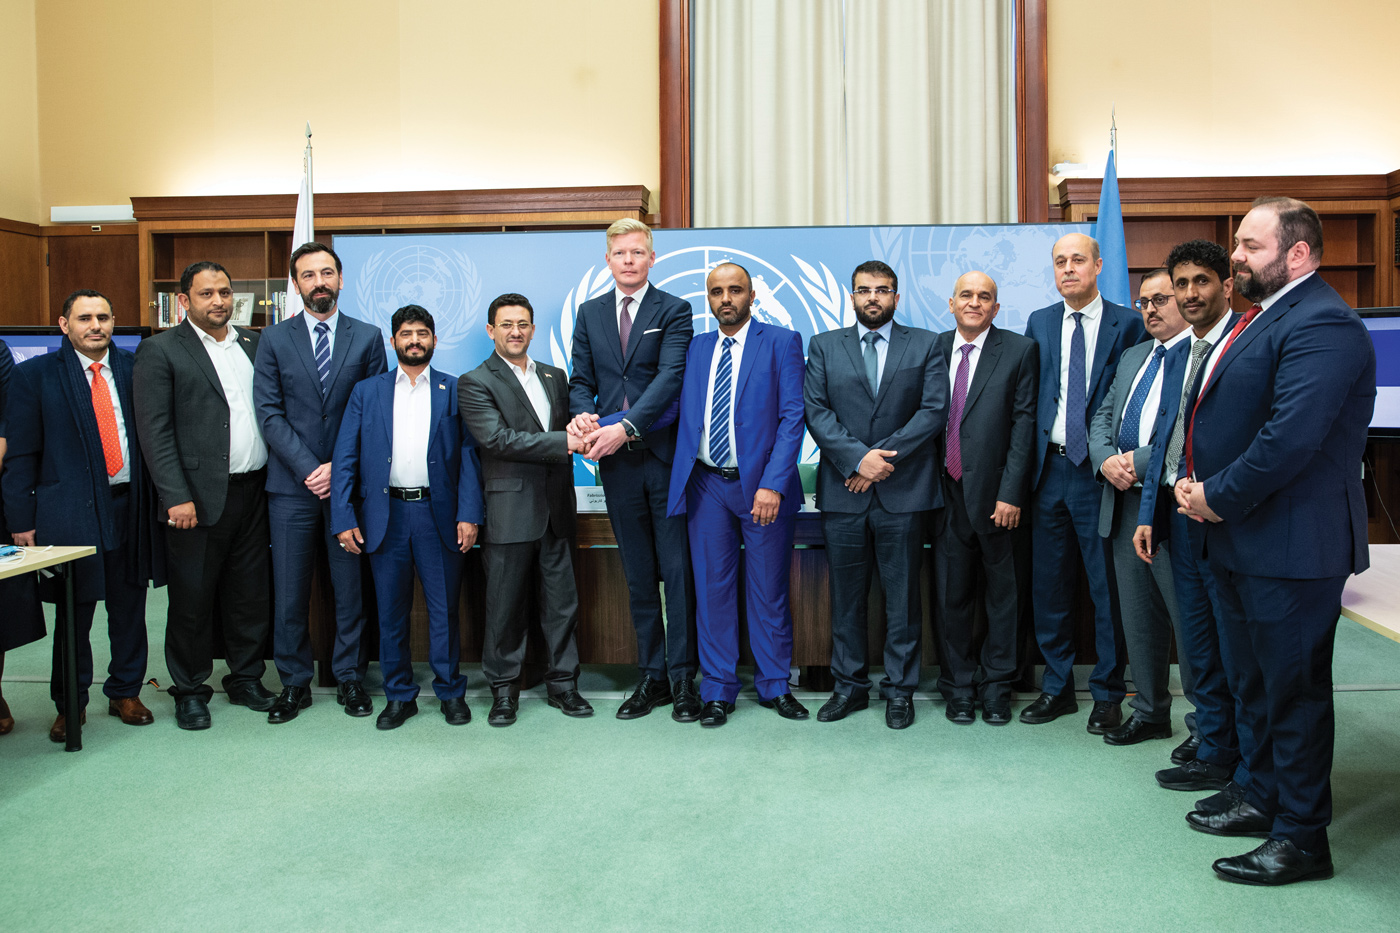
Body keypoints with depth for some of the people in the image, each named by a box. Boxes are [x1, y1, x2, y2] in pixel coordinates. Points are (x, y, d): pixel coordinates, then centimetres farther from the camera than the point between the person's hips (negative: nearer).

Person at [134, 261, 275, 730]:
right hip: (199, 497, -4)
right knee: (192, 598, 5)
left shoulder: (254, 344, 13)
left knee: (251, 593, 12)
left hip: (254, 492, 5)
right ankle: (190, 690, 20)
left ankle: (246, 678, 27)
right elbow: (154, 430, -8)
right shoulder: (160, 350, -2)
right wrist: (177, 497, -15)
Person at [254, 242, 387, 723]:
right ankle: (294, 683, 18)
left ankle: (349, 678, 19)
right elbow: (269, 413, 0)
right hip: (292, 485, 0)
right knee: (290, 593, 4)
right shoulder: (274, 339, 6)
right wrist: (307, 468, -10)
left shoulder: (367, 337, 6)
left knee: (350, 588, 6)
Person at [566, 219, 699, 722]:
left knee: (678, 571, 1)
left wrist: (625, 427, -25)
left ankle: (682, 678, 11)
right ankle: (652, 677, 21)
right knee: (638, 577, 11)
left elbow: (670, 377, -14)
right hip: (617, 460, 4)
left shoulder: (674, 311, -1)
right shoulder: (589, 313, 13)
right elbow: (581, 380, 11)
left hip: (666, 455, -4)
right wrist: (583, 414, -12)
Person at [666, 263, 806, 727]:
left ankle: (774, 686, 23)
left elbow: (792, 417, -8)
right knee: (712, 588, 7)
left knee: (768, 591, 6)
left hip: (762, 485, -3)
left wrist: (773, 484, -17)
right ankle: (718, 690, 20)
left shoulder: (782, 342, -1)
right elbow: (676, 409, 7)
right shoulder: (695, 348, 12)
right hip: (707, 484, 3)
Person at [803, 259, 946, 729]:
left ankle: (899, 689, 17)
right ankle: (850, 685, 21)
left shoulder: (924, 345, 8)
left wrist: (886, 456, -12)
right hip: (842, 491, 1)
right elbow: (815, 410, 0)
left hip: (903, 491, -1)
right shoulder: (824, 346, 10)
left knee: (902, 595, 5)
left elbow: (934, 409, -3)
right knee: (846, 595, 8)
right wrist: (857, 457, -13)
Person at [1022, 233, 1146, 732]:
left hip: (1099, 471, -4)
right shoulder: (1039, 323, 11)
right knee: (1048, 585, 10)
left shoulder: (1127, 324, -1)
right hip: (1049, 468, 4)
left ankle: (1107, 694, 17)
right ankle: (1057, 687, 24)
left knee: (1107, 588, 3)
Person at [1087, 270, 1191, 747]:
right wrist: (1106, 459, -3)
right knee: (1138, 618, 15)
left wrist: (1140, 461, -19)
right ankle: (1150, 712, 29)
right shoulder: (1133, 356, 19)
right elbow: (1102, 417, 17)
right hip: (1126, 503, 8)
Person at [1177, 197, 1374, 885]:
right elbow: (1216, 416, 18)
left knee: (1294, 689, 3)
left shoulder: (1321, 324, -18)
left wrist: (1218, 498, -17)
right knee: (1254, 683, 21)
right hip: (1239, 542, 10)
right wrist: (1194, 481, 2)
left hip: (1290, 545, -10)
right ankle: (1265, 798, 37)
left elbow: (1290, 436, -28)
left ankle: (1302, 838, 17)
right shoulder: (1258, 317, 15)